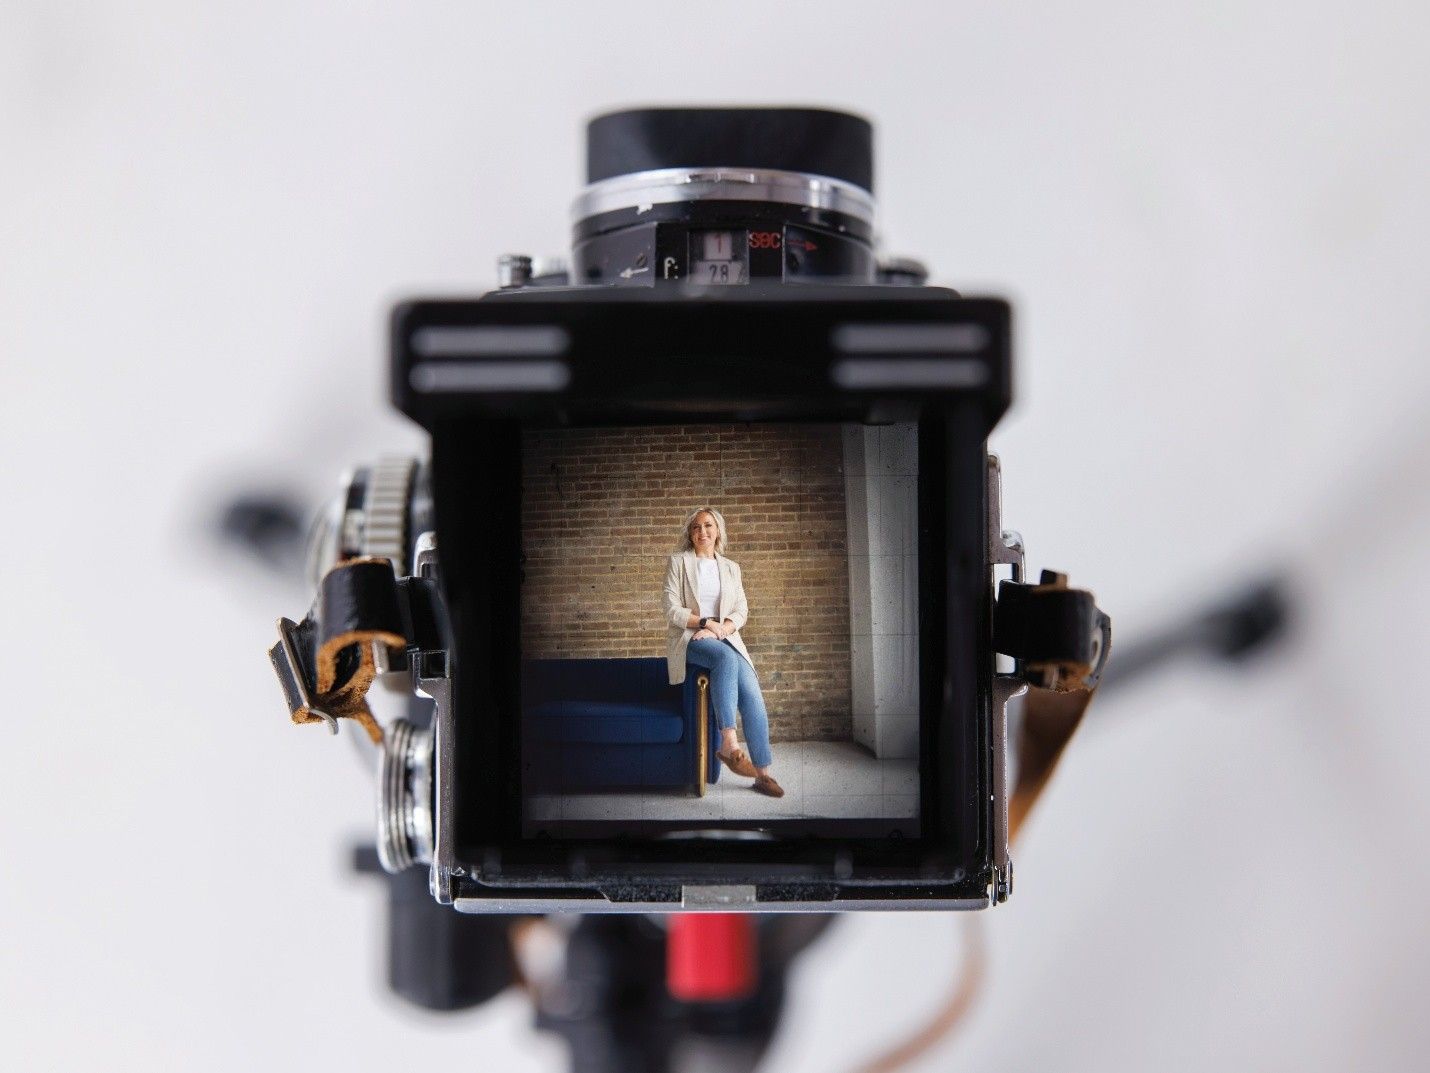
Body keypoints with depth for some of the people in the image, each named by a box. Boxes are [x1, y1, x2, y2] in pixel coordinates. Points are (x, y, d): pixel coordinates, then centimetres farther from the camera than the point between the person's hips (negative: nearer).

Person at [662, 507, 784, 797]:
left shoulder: (731, 567, 18)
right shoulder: (678, 562, 6)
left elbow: (741, 611, 10)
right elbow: (672, 611, -2)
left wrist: (721, 629, -10)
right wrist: (706, 623, -16)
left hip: (725, 639, 4)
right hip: (690, 638, -4)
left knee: (752, 693, -24)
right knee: (726, 658, -39)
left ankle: (763, 772, -22)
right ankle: (729, 745, -43)